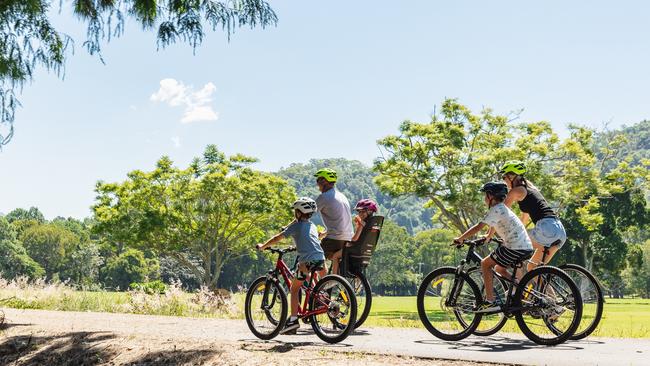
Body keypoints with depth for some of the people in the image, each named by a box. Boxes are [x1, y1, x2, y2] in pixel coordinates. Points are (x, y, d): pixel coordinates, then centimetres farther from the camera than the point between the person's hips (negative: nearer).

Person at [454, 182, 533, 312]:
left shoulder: (496, 210, -9)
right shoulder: (503, 208, 20)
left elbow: (478, 227, -14)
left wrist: (460, 239, -6)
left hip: (515, 248, -9)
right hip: (526, 247, 9)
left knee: (485, 264, -1)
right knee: (499, 268, 23)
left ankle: (490, 302, -5)